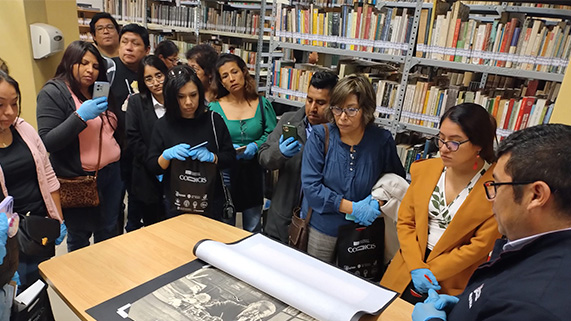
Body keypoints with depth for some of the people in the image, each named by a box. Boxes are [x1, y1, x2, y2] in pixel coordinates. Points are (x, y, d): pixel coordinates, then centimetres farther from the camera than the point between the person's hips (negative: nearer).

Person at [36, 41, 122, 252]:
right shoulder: (52, 92, -8)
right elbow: (47, 142, -17)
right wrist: (80, 116, -25)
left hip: (111, 172, 5)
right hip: (78, 179, -5)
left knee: (108, 232, 15)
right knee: (80, 237, 11)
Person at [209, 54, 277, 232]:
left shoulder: (262, 104, 0)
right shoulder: (214, 107, -3)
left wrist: (255, 146, -18)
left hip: (254, 174, 1)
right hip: (225, 175, -1)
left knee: (253, 230, 15)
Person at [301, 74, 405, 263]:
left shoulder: (382, 141, -7)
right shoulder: (320, 136, -10)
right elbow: (310, 186, -16)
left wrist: (377, 201, -13)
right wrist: (352, 208, -20)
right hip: (320, 229, 0)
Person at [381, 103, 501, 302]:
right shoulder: (425, 169, -4)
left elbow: (482, 245, -14)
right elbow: (405, 222, -1)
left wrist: (431, 272, -14)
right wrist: (416, 267, -12)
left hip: (453, 286, -3)